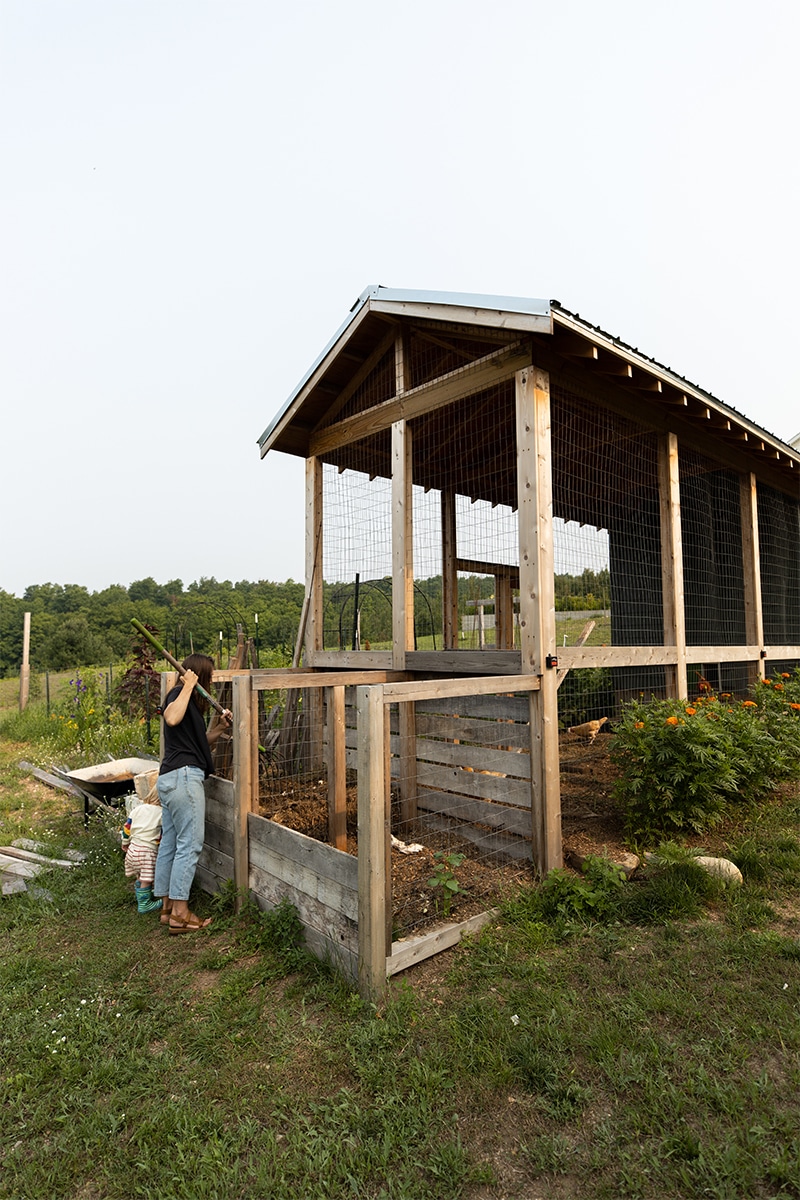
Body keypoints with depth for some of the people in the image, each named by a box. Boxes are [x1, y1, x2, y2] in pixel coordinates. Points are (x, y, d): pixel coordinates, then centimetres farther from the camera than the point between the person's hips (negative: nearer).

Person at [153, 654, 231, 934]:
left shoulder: (193, 701, 21)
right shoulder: (178, 693, -7)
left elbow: (201, 742, 22)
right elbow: (172, 718, -31)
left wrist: (219, 727, 6)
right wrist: (188, 686, -22)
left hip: (171, 779, 10)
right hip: (183, 776, -10)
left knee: (170, 843, 13)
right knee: (189, 844, -5)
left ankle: (168, 907, 21)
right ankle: (180, 914, 0)